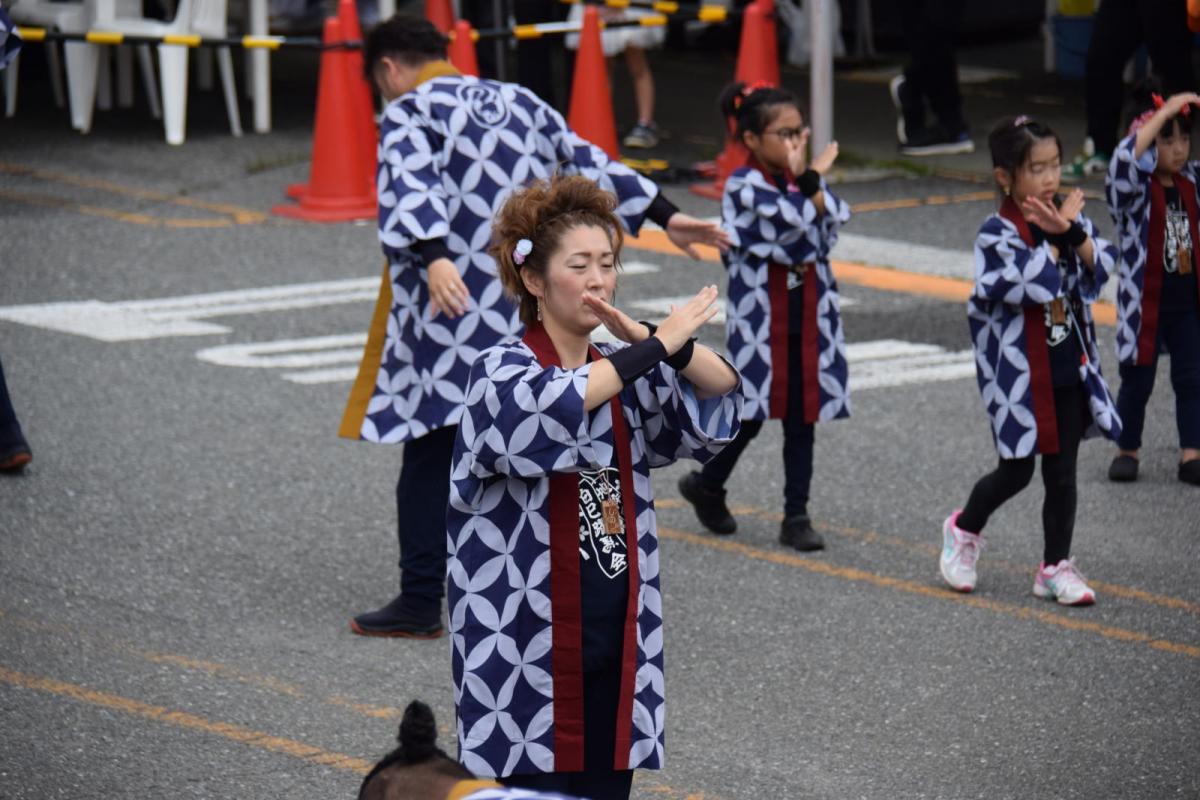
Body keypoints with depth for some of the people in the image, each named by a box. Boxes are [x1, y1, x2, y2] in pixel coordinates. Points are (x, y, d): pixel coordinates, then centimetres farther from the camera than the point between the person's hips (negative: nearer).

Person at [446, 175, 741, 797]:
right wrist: (655, 349, -24)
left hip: (615, 636, 6)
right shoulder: (500, 372, -6)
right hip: (529, 641, -6)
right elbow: (545, 409, -28)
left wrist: (647, 339, -17)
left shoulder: (624, 370, 12)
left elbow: (721, 392, -1)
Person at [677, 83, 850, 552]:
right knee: (753, 412, 0)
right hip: (760, 316, -5)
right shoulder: (745, 186, -10)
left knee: (802, 416, 6)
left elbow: (833, 222, -6)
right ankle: (707, 484, 24)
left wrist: (806, 180, -16)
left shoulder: (802, 179, 9)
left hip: (808, 315, 5)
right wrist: (811, 177, -12)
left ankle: (796, 515, 12)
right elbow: (790, 221, -22)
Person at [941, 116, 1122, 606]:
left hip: (1069, 370, 5)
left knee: (1062, 473, 8)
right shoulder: (997, 234, -14)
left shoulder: (1069, 217, 5)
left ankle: (1055, 567, 18)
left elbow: (1102, 268, -7)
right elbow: (1037, 283, -26)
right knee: (1016, 470, 3)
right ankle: (964, 530, 29)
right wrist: (1056, 236, -18)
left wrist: (1073, 234, -21)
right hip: (1020, 374, -5)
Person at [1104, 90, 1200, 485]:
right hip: (1144, 303, -4)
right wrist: (1165, 111, -34)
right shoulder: (1132, 188, -14)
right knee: (1137, 381, 7)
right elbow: (1127, 158, -35)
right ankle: (1127, 451, 22)